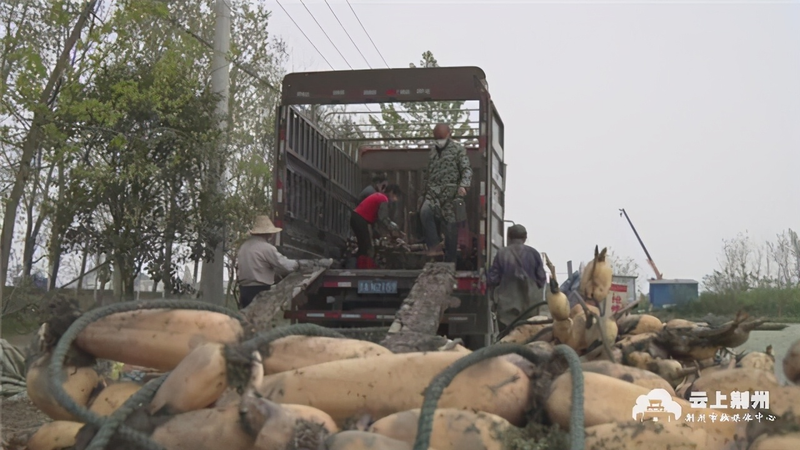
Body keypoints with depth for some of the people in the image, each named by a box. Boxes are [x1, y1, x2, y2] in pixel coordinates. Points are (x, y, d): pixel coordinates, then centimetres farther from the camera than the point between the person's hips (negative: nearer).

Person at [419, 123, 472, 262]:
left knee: (450, 226, -3)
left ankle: (450, 260, 7)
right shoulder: (433, 150, 19)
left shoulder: (458, 149, 3)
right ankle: (434, 245, -18)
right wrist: (424, 192, 21)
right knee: (425, 211, -26)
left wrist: (463, 185, -24)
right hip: (433, 192, 4)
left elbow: (467, 170, -6)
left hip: (450, 193, -4)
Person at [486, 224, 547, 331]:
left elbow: (492, 280, -5)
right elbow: (541, 279, 0)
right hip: (530, 304, 2)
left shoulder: (502, 254, -7)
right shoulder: (533, 253, -2)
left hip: (507, 306, -2)